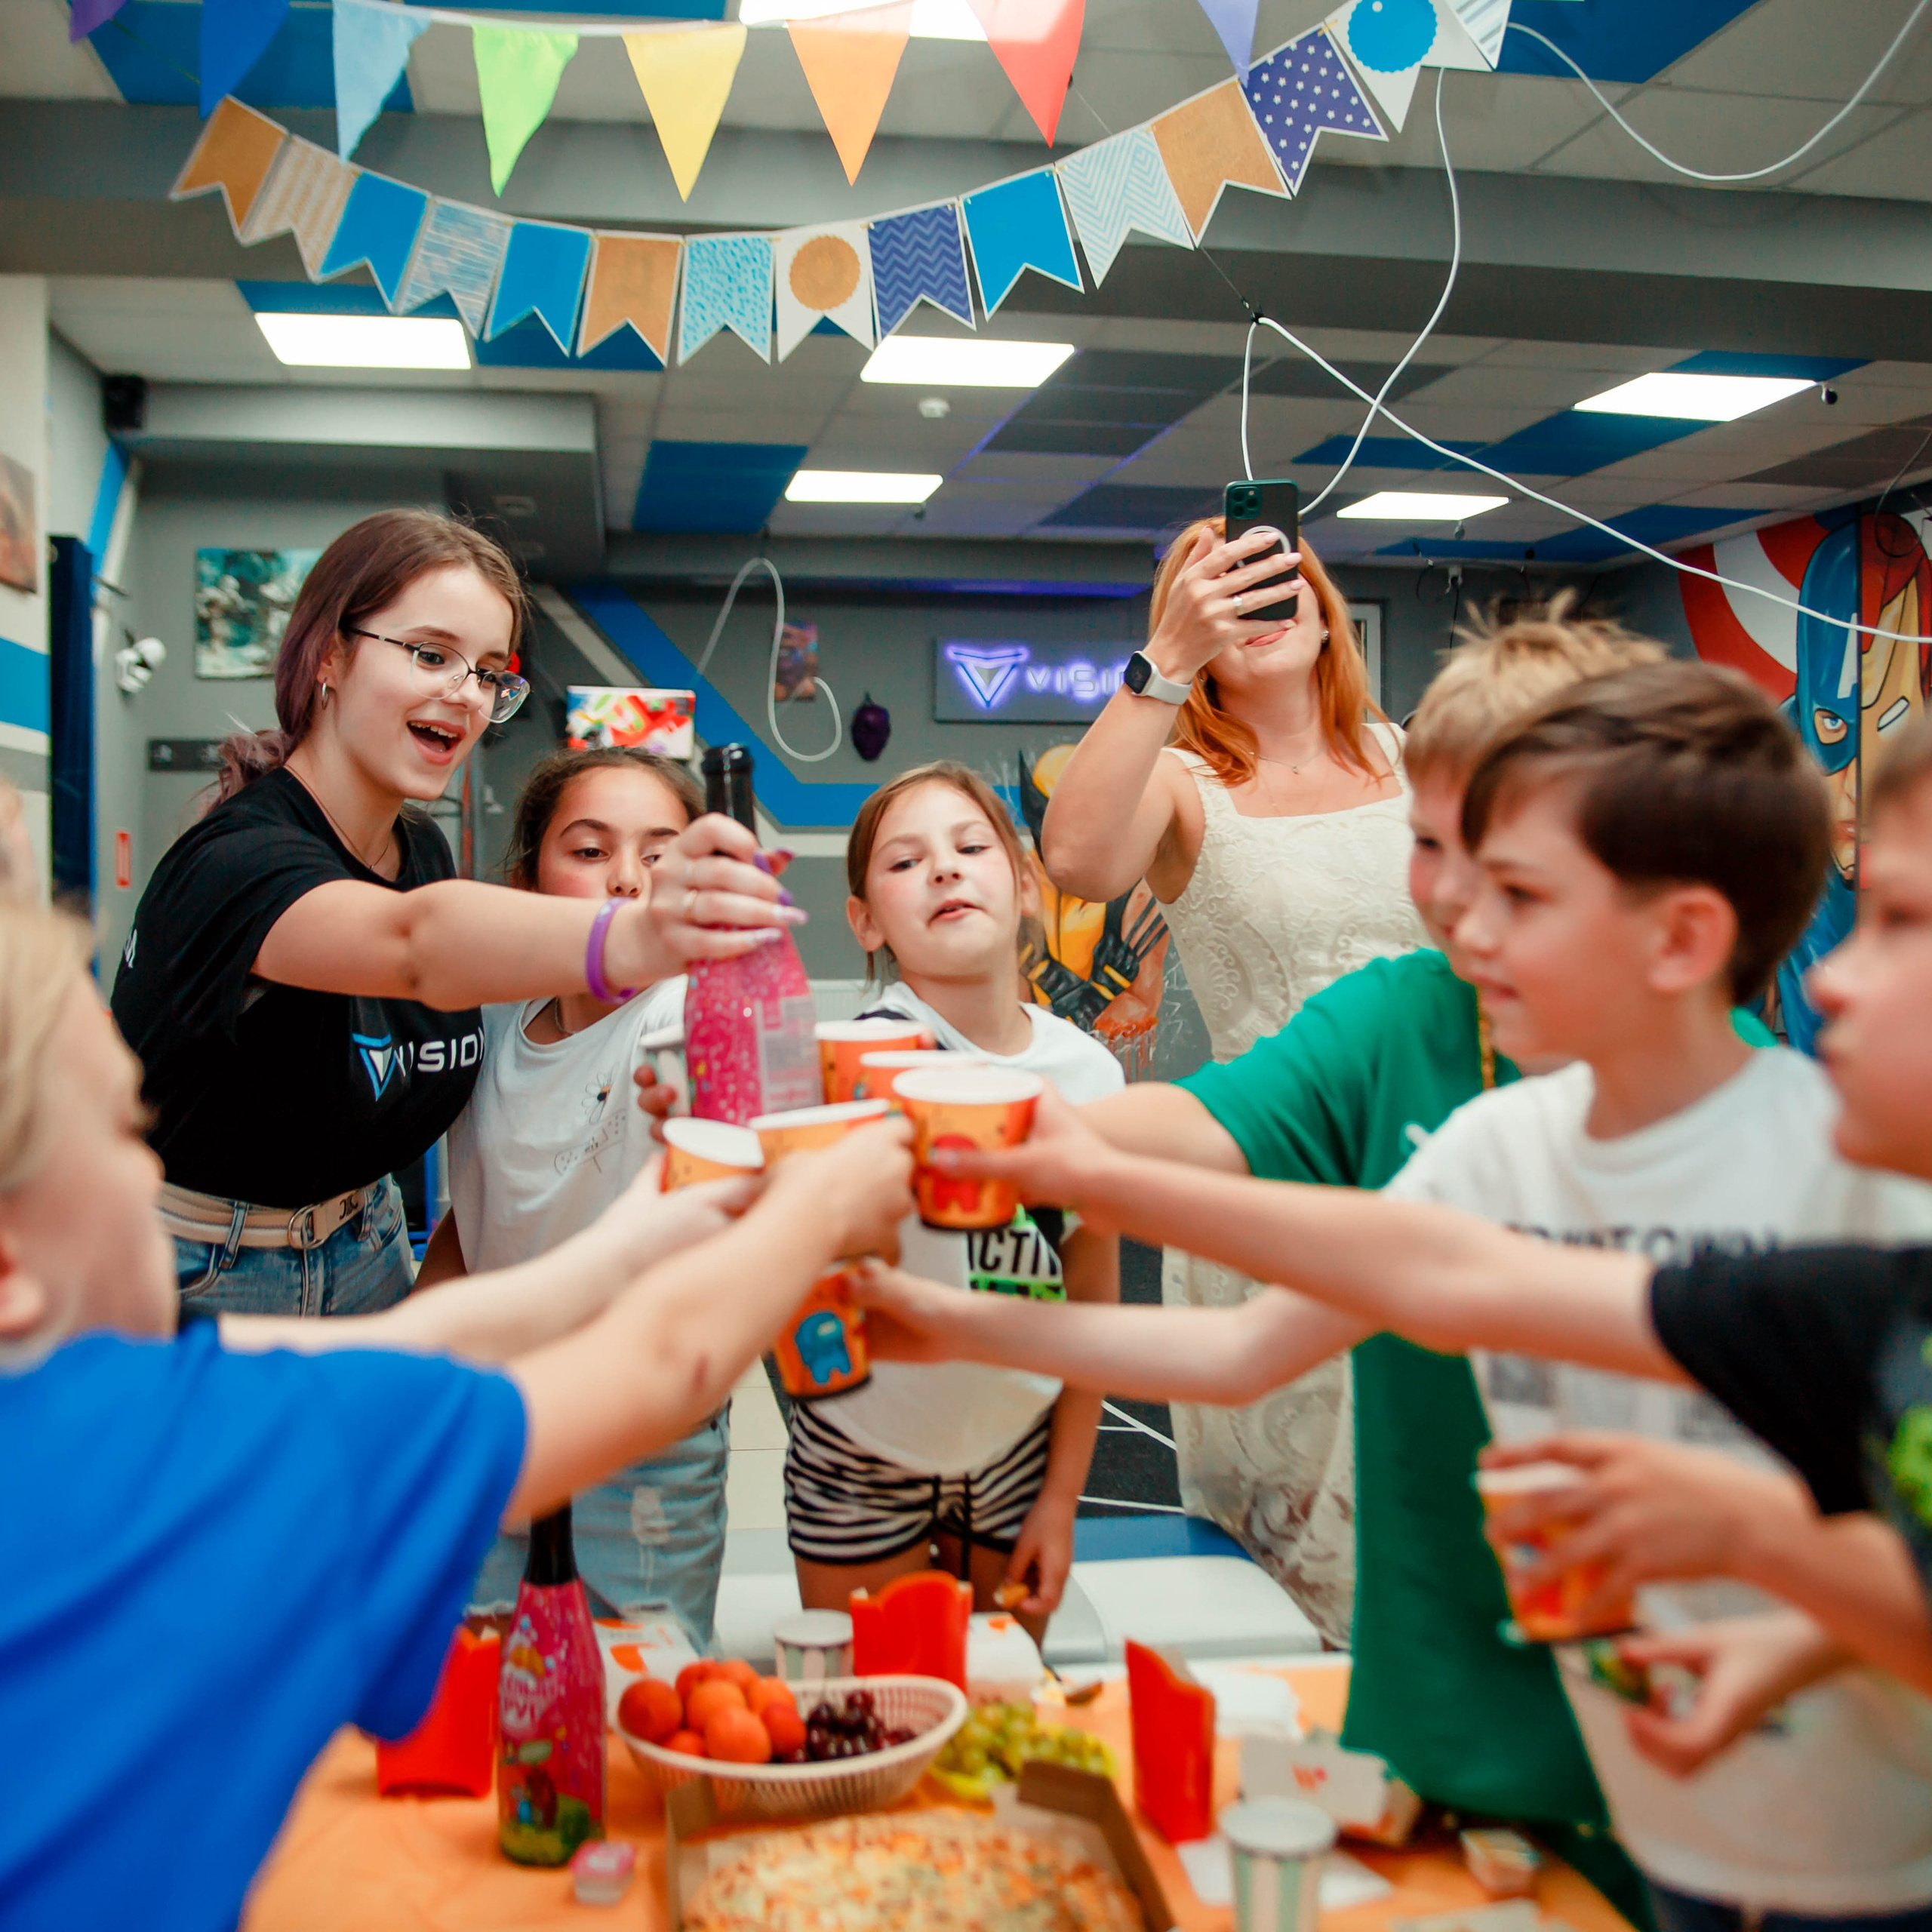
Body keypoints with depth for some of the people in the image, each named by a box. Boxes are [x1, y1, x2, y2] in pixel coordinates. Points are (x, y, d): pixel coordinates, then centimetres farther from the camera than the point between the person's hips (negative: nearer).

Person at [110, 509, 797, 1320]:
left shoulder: (420, 846, -1)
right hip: (200, 1279, -6)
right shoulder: (236, 862, -27)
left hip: (363, 1254, 7)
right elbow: (417, 940, -49)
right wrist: (627, 938, -68)